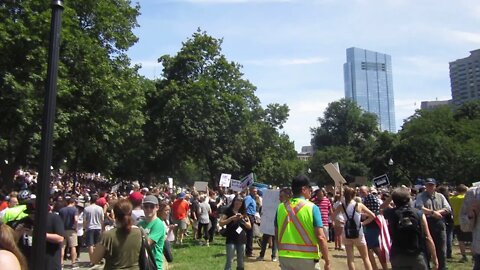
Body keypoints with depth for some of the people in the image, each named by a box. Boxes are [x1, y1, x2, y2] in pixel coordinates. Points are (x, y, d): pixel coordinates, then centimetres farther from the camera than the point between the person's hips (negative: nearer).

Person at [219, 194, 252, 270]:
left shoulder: (243, 213, 9)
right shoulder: (228, 211, -2)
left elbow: (249, 226, 7)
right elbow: (221, 223, -10)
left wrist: (242, 219, -9)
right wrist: (232, 218, -18)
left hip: (242, 240, 4)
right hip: (231, 240, -4)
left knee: (241, 263, 12)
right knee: (229, 261, -6)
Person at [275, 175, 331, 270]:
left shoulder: (281, 207, 2)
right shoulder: (312, 208, -10)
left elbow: (276, 234, 9)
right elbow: (320, 237, -14)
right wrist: (327, 261, -6)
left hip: (285, 257, 4)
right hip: (306, 258, -3)